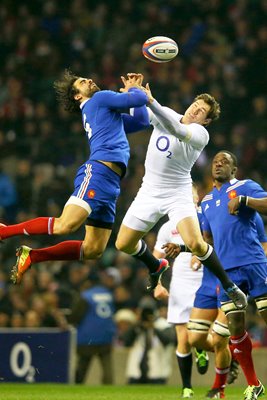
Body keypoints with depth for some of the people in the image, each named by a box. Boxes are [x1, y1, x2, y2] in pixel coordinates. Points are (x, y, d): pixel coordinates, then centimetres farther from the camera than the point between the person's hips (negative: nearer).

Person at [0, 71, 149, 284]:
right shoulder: (101, 98, 8)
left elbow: (142, 122, 38)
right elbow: (140, 99, 0)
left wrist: (134, 89, 33)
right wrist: (134, 89, 22)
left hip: (110, 184, 9)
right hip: (98, 171, -9)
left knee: (93, 250, 2)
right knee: (65, 225, -26)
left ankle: (31, 256, 4)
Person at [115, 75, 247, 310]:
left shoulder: (200, 134, -16)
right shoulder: (166, 114, 2)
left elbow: (177, 130, -35)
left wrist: (151, 102, -46)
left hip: (178, 194, -5)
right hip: (150, 191, 5)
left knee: (195, 243, -25)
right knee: (123, 244, 3)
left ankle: (229, 286, -5)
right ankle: (157, 267, 34)